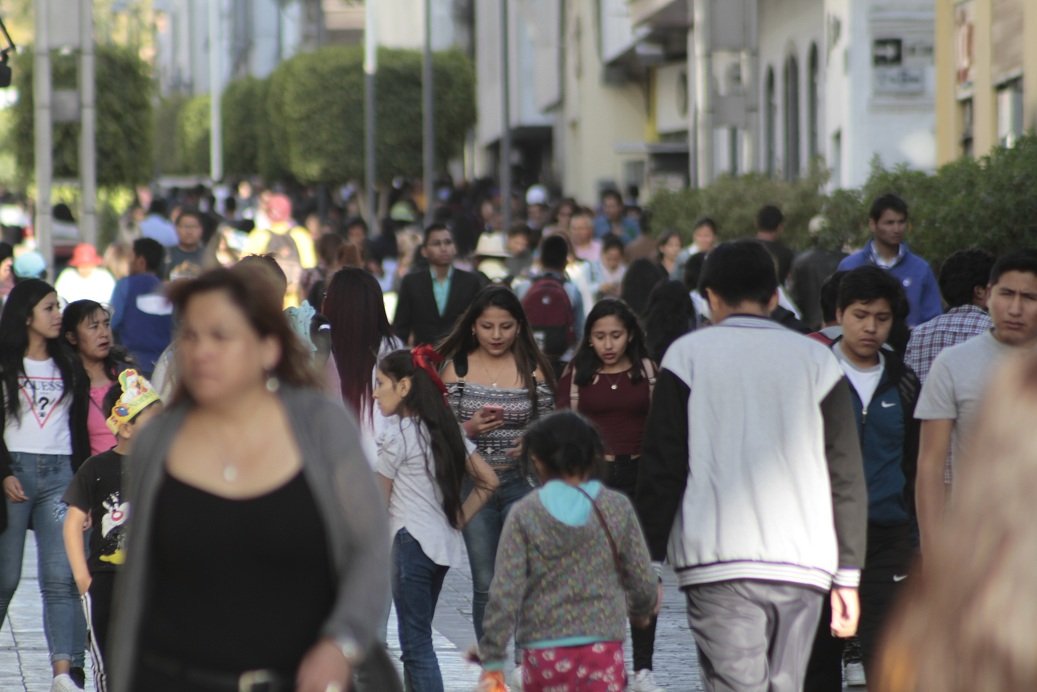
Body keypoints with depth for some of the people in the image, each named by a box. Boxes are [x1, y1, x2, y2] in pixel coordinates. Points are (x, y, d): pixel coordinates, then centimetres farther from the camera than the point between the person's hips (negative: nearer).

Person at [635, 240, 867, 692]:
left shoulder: (688, 355, 5)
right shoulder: (816, 359, 11)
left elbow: (661, 470, 1)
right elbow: (847, 477, 8)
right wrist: (848, 577, 11)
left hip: (717, 567, -3)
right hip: (802, 566, 3)